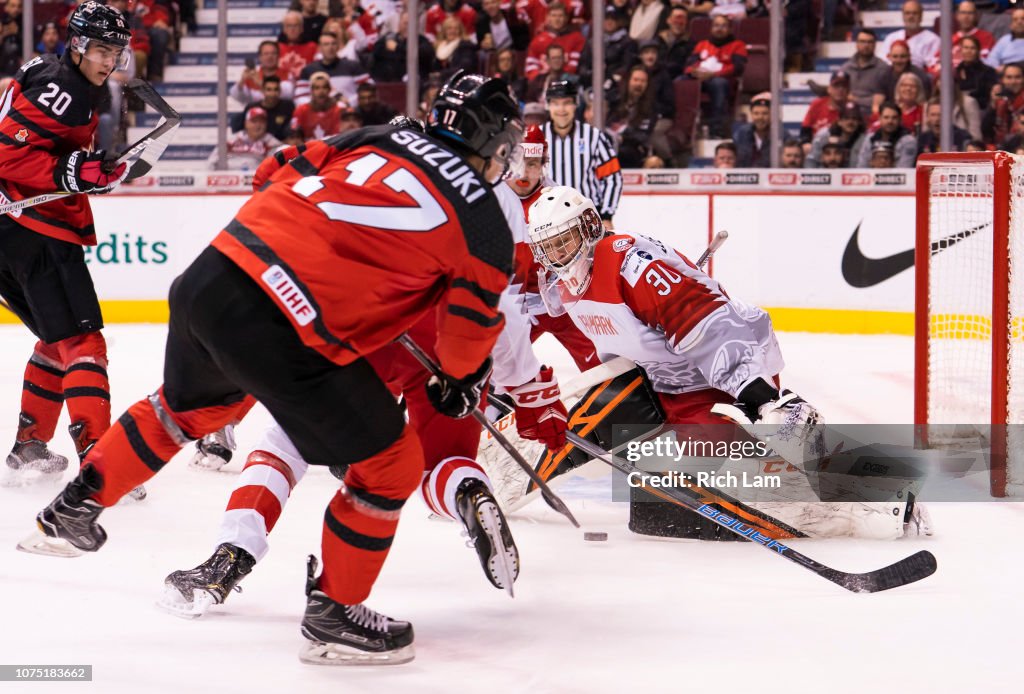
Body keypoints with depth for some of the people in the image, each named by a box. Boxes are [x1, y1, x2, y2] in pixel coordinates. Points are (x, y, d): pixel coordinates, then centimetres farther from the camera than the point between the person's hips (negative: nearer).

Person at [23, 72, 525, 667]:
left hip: (209, 279, 7)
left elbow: (284, 180, 21)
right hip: (284, 334, -7)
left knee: (192, 403, 36)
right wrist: (460, 384, 30)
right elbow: (472, 326, 9)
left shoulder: (383, 138, 16)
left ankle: (75, 511, 48)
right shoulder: (486, 225, 2)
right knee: (389, 465, 9)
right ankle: (334, 615, 17)